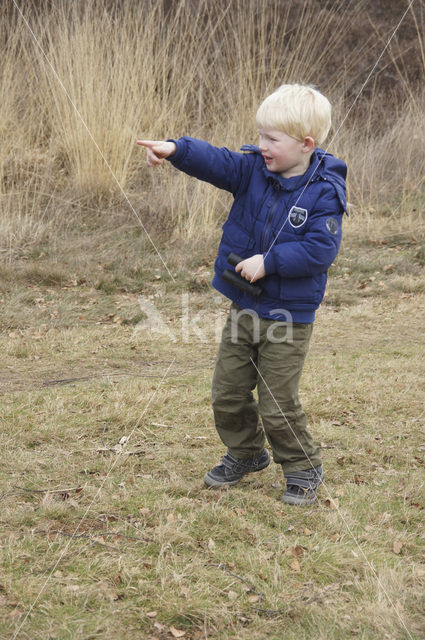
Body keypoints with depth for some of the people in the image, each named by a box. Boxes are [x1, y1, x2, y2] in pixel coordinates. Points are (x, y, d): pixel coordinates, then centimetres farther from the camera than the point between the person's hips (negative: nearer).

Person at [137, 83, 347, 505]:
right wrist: (175, 150, -33)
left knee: (278, 405, -1)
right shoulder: (252, 170, -1)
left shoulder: (324, 192, -15)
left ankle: (303, 469, 22)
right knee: (227, 392, 14)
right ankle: (246, 454, 38)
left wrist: (268, 262, -23)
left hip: (288, 315, -6)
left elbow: (322, 249, -21)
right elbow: (215, 161, -15)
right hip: (244, 307, 6)